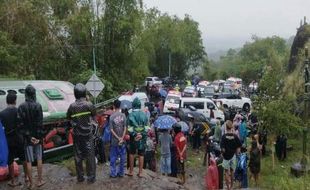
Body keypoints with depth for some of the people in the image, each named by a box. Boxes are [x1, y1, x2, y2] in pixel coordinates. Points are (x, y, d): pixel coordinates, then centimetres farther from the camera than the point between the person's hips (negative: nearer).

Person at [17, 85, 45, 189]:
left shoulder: (21, 107, -8)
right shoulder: (38, 106, -9)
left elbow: (21, 124, -12)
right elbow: (40, 123, -12)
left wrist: (29, 136, -10)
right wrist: (40, 136, -8)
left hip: (27, 137, 0)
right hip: (38, 136, 0)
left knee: (29, 161, 7)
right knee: (39, 159, 13)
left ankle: (31, 183, 15)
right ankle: (40, 180, 20)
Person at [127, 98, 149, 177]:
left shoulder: (131, 115, -8)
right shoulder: (144, 114, -1)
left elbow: (129, 128, -11)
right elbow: (146, 127, -1)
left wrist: (134, 135, -5)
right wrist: (142, 134, 0)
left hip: (133, 137, -2)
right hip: (143, 138, 2)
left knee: (131, 154, 14)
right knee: (141, 155, 9)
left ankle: (131, 171, 19)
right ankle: (140, 172, 13)